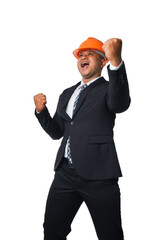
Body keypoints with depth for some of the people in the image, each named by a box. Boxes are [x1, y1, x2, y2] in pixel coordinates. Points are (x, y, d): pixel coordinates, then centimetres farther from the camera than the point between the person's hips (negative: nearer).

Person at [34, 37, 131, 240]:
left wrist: (116, 62, -40)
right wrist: (41, 110, 2)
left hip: (98, 176, -6)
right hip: (66, 174, 6)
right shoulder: (67, 94, 20)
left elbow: (120, 104, -25)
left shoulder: (107, 89, 0)